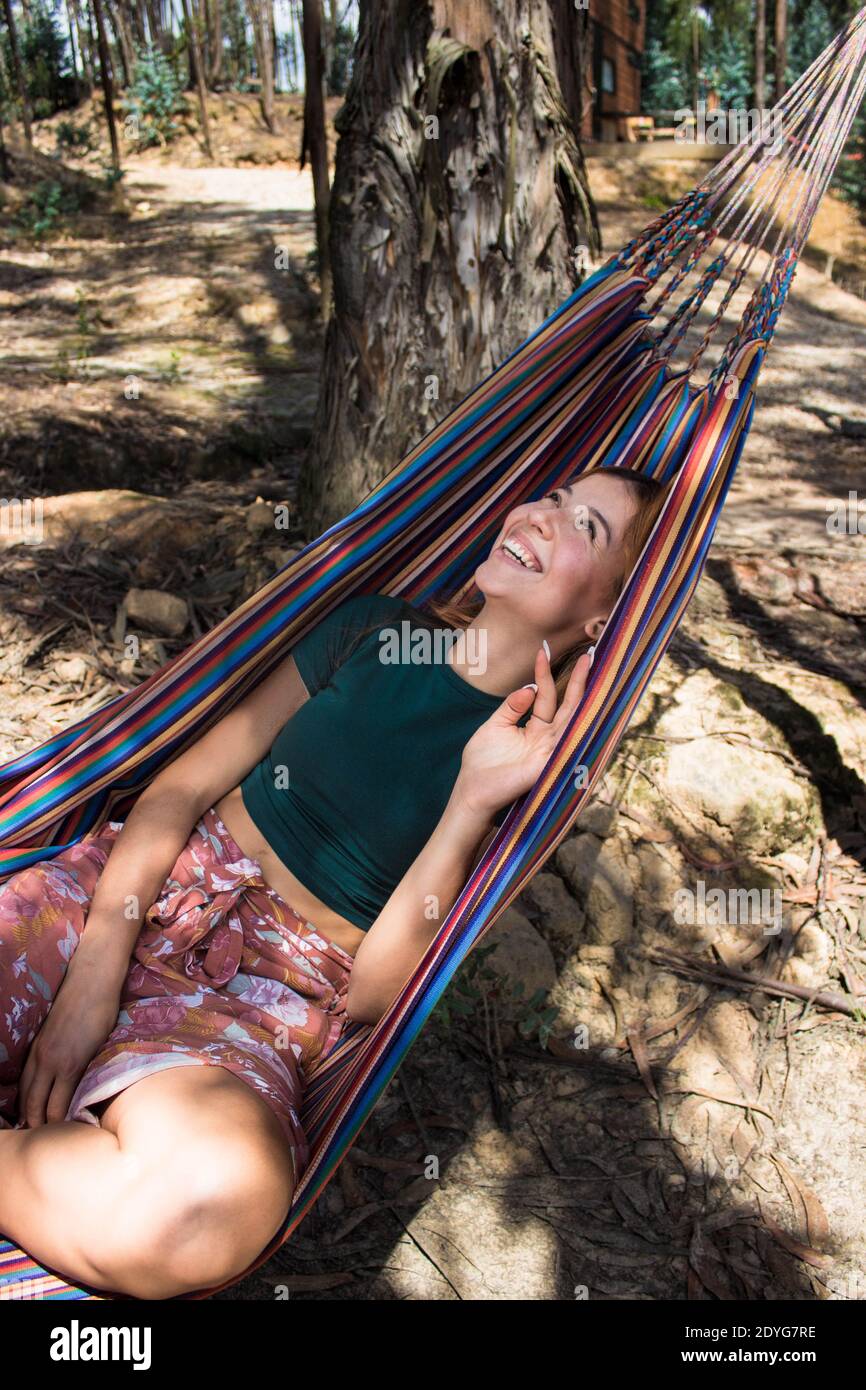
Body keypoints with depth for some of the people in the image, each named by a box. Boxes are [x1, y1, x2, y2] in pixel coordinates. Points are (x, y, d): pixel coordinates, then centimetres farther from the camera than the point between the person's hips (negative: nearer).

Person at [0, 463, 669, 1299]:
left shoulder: (539, 770, -2)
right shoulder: (374, 628, 7)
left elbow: (372, 991, -8)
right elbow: (185, 783, 3)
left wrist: (475, 801, -19)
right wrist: (97, 964, -9)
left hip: (269, 992, -2)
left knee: (220, 1190, -35)